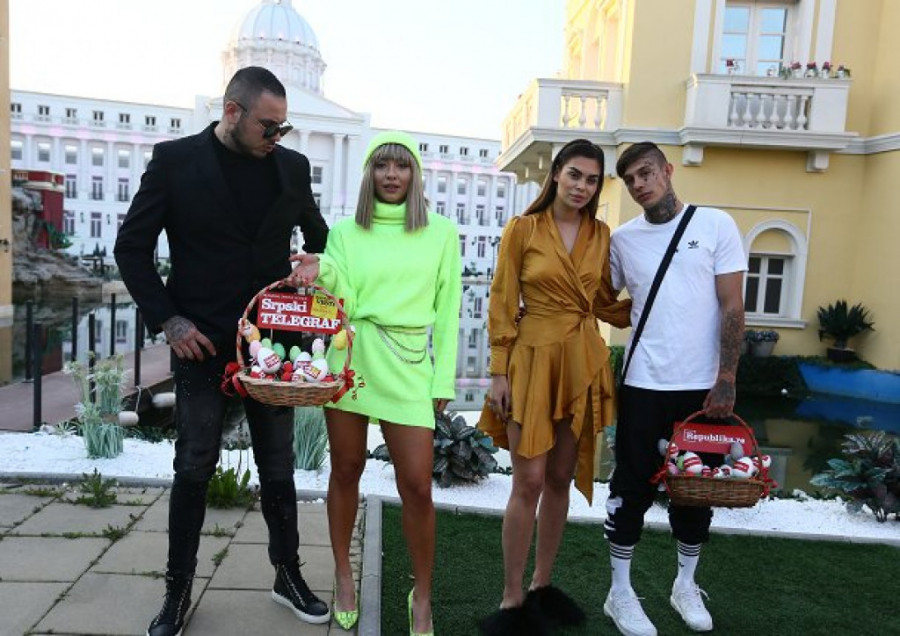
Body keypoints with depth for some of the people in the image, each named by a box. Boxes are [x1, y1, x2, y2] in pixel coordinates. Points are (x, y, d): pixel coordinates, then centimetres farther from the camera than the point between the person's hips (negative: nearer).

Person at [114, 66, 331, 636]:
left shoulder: (292, 166, 4)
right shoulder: (175, 159, -3)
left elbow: (318, 235, 19)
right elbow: (133, 246, -1)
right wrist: (168, 321, -8)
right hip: (202, 343, -2)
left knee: (278, 467, 10)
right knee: (194, 469, 6)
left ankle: (288, 575, 27)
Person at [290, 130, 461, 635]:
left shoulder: (442, 233, 4)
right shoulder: (345, 232, 5)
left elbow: (447, 311, 5)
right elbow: (345, 304, -2)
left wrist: (444, 378, 3)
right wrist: (324, 273, -21)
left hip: (408, 365, -1)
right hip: (349, 357, 1)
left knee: (417, 487, -2)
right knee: (346, 470, 12)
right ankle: (344, 574, 34)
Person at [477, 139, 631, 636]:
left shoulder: (601, 235, 8)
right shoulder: (522, 229, -3)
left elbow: (606, 302, 16)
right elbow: (502, 305, -4)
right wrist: (499, 371, -8)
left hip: (585, 362, 4)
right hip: (535, 359, -4)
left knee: (561, 479, 12)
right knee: (529, 483, -4)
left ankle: (541, 584, 28)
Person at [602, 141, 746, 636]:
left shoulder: (716, 224, -2)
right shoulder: (623, 238, 3)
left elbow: (732, 307, -4)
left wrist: (726, 380, -8)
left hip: (703, 386, 0)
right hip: (643, 385, 0)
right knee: (633, 488, 5)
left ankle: (685, 585, 33)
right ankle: (620, 592, 21)